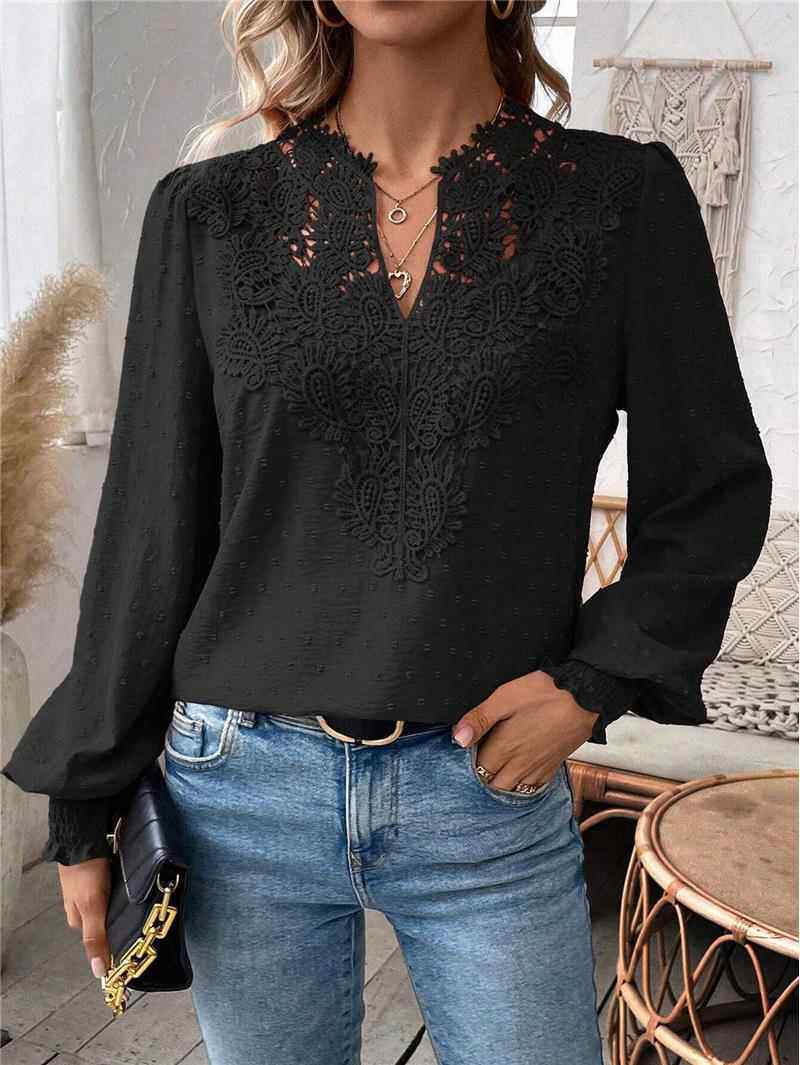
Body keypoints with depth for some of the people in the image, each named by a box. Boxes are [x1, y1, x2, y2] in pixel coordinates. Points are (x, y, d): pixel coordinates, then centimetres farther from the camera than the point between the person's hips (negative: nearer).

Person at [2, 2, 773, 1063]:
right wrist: (87, 808, 6)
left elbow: (713, 491, 6)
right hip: (245, 791, 1)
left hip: (491, 792, 0)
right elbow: (149, 528, 2)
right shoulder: (209, 212, 0)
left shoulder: (620, 196, -2)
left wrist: (594, 684, -7)